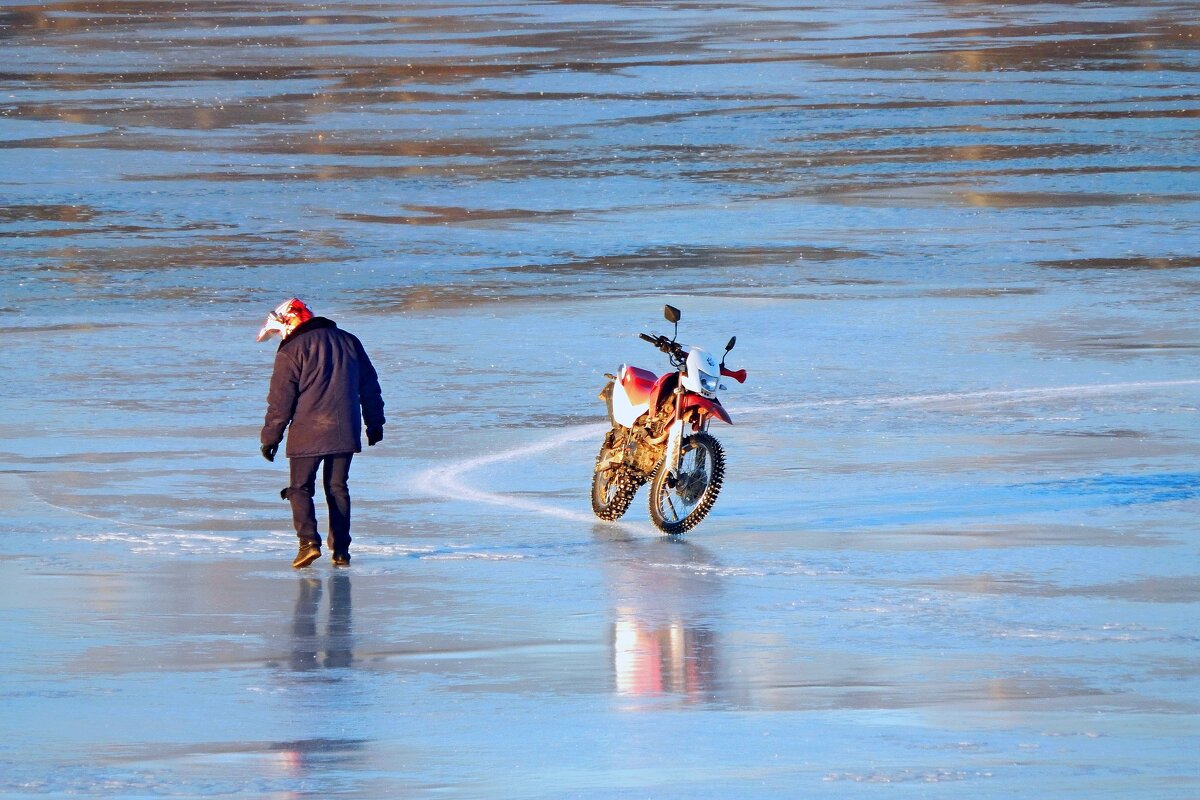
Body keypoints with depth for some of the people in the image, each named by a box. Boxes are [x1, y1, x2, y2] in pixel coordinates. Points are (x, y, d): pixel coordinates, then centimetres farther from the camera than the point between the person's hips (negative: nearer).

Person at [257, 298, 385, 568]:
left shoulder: (292, 350, -6)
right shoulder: (349, 341, 12)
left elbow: (280, 399, -8)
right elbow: (369, 386, 18)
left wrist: (270, 437, -1)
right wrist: (374, 423, 27)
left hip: (308, 434, -5)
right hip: (345, 432, 5)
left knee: (301, 488, 3)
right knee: (337, 488, 13)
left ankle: (309, 541, -17)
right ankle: (340, 550, 10)